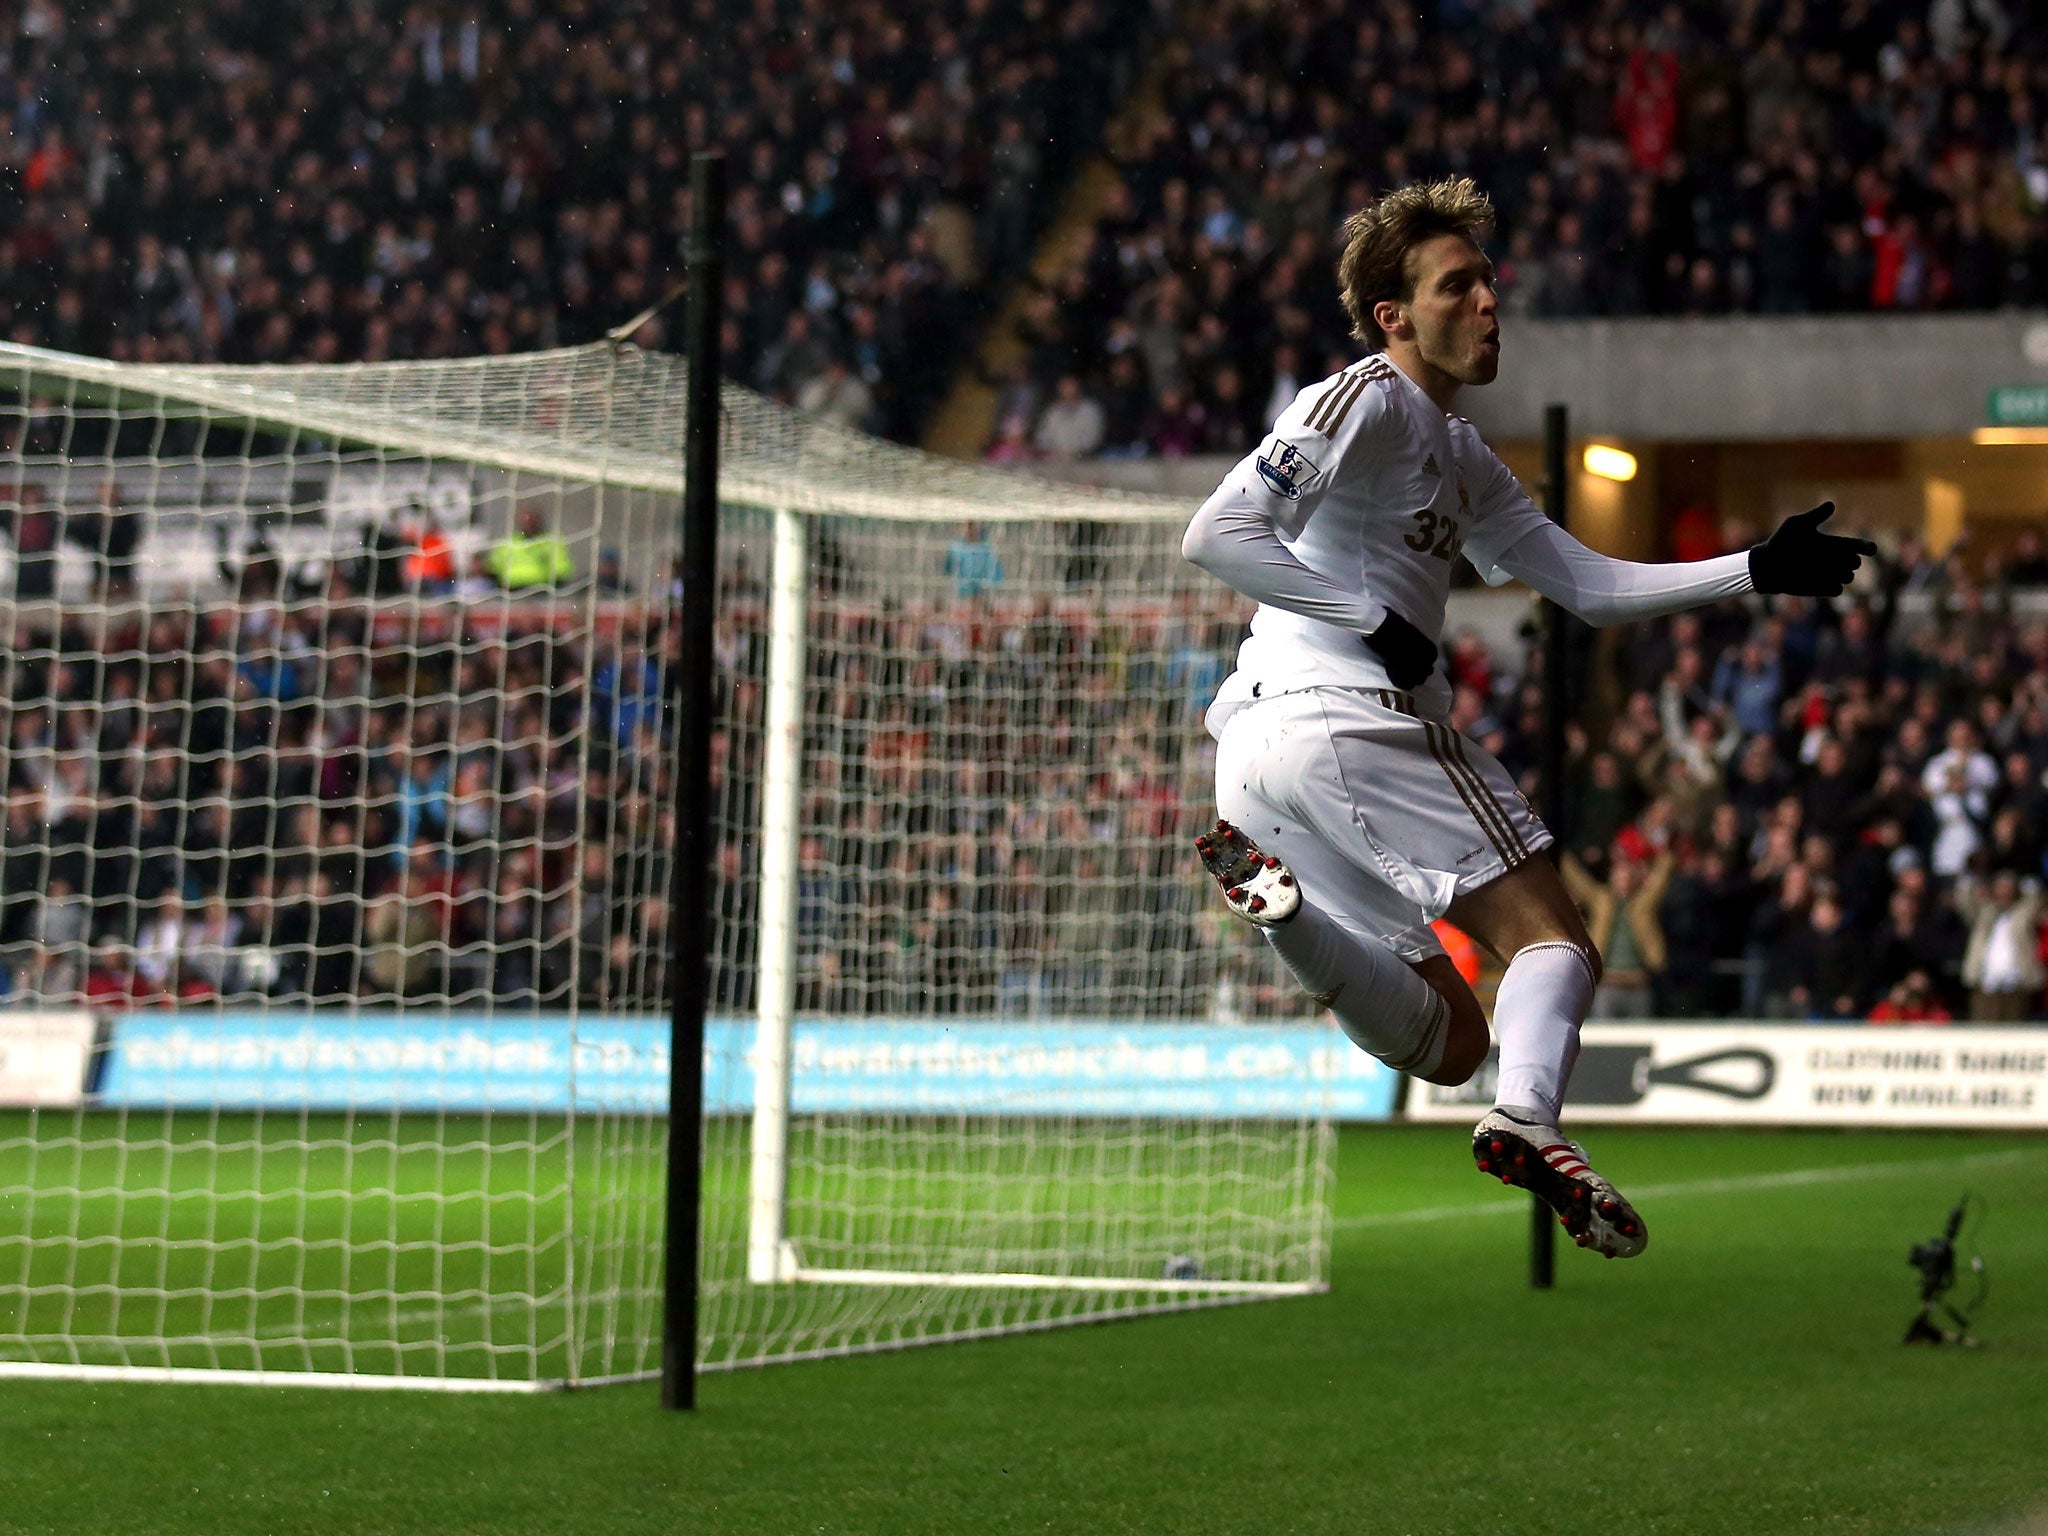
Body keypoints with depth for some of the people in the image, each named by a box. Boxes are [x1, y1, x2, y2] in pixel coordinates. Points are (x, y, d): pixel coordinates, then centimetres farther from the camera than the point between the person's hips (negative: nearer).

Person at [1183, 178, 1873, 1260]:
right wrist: (1378, 623, -15)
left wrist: (1759, 571, 12)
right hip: (1349, 716, -9)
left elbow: (1591, 587, 22)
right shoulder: (1366, 400, -5)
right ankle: (1527, 1121, -32)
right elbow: (1218, 534, -15)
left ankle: (1272, 886, -10)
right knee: (1553, 943, -7)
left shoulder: (1461, 457, 25)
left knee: (1450, 1042, 7)